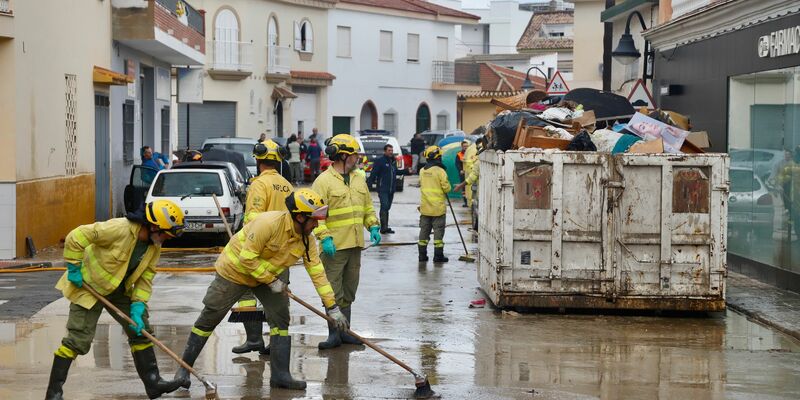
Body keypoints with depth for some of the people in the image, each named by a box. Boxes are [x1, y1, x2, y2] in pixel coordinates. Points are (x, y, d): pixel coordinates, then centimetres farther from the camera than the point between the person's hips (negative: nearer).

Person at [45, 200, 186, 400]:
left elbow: (145, 279, -1)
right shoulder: (119, 229, -32)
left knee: (141, 330, 8)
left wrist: (137, 308, -12)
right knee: (78, 340, -10)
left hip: (119, 290, 8)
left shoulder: (154, 247, -6)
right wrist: (74, 268, -21)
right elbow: (77, 236, -28)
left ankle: (153, 383, 18)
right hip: (89, 286, -8)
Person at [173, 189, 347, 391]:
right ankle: (184, 368, 13)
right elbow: (247, 258, -30)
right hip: (235, 269, -6)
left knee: (280, 317, -6)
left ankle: (280, 374, 1)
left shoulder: (306, 239, -11)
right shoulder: (268, 223, -34)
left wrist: (332, 307, -8)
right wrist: (271, 281, -22)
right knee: (209, 319, 0)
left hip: (268, 275, 6)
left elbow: (317, 272, -6)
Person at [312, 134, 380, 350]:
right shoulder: (324, 181, -9)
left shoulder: (359, 179, 14)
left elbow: (367, 206, 22)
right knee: (333, 292, -4)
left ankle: (345, 331, 21)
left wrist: (373, 227, 8)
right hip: (334, 246, -7)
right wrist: (325, 237, -22)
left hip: (355, 244, 7)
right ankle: (334, 333, 1)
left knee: (349, 291, 13)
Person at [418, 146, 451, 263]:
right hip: (438, 207, -5)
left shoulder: (422, 171, 4)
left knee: (424, 230, 11)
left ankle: (422, 254, 13)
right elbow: (447, 188, -11)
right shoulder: (440, 171, -14)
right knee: (438, 231, 1)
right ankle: (438, 255, 1)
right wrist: (447, 187, 9)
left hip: (425, 207, 5)